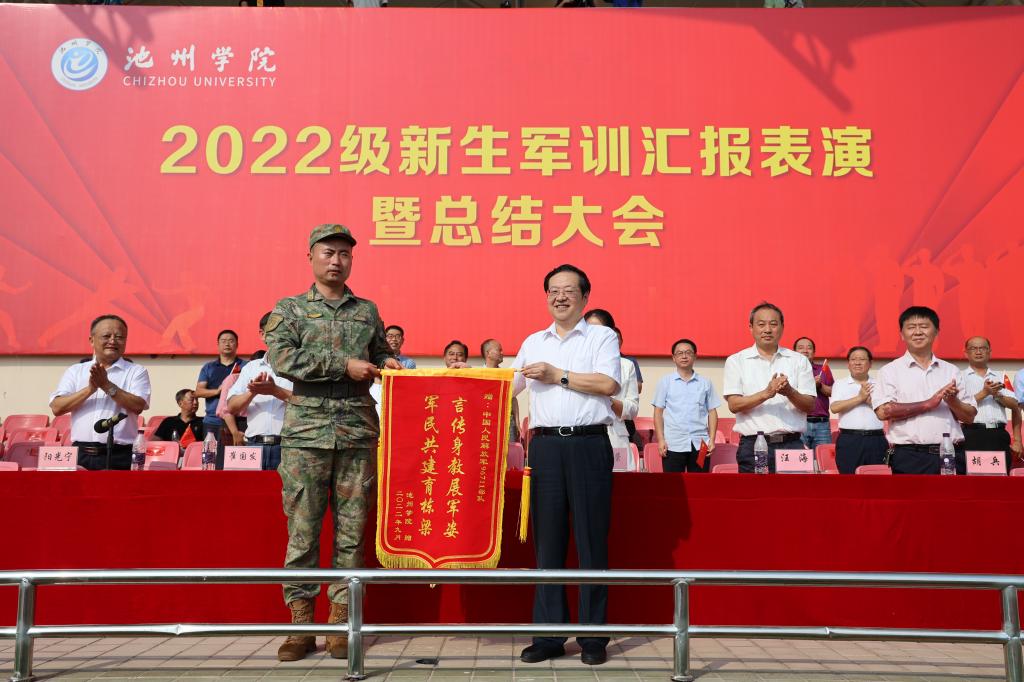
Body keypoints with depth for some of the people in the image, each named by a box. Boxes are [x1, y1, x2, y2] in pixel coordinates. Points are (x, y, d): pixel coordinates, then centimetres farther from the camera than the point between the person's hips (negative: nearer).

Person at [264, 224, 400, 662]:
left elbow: (379, 354, 24)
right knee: (302, 530, 1)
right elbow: (281, 358, -8)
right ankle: (300, 621, 11)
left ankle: (341, 619, 12)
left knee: (351, 529, 3)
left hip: (359, 431, 2)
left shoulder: (367, 310, 16)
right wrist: (344, 365, -12)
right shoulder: (290, 309, 8)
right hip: (306, 430, -2)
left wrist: (388, 363, 0)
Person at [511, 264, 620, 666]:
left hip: (589, 444, -3)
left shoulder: (601, 337, 6)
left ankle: (593, 637, 9)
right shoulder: (533, 343, 18)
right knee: (547, 541, 5)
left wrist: (557, 375, -7)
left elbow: (609, 384, -8)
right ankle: (548, 635, 12)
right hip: (545, 445, 4)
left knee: (591, 540, 1)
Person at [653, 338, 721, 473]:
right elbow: (658, 412, 4)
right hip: (673, 444, -1)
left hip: (700, 444, 2)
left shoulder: (705, 383, 10)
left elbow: (712, 412, 10)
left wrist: (712, 439, 1)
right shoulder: (665, 382, 6)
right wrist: (660, 440, -4)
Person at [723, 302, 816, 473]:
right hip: (753, 446, -1)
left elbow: (810, 406, 6)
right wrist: (766, 393, -17)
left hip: (791, 445, 1)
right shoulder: (736, 361, 7)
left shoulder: (799, 361, 12)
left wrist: (790, 392, -14)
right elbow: (734, 405, -3)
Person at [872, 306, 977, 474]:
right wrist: (928, 404, -9)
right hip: (909, 458, -3)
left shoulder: (951, 371, 15)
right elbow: (883, 411, -10)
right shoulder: (891, 371, 5)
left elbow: (970, 417, 15)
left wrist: (953, 402, -6)